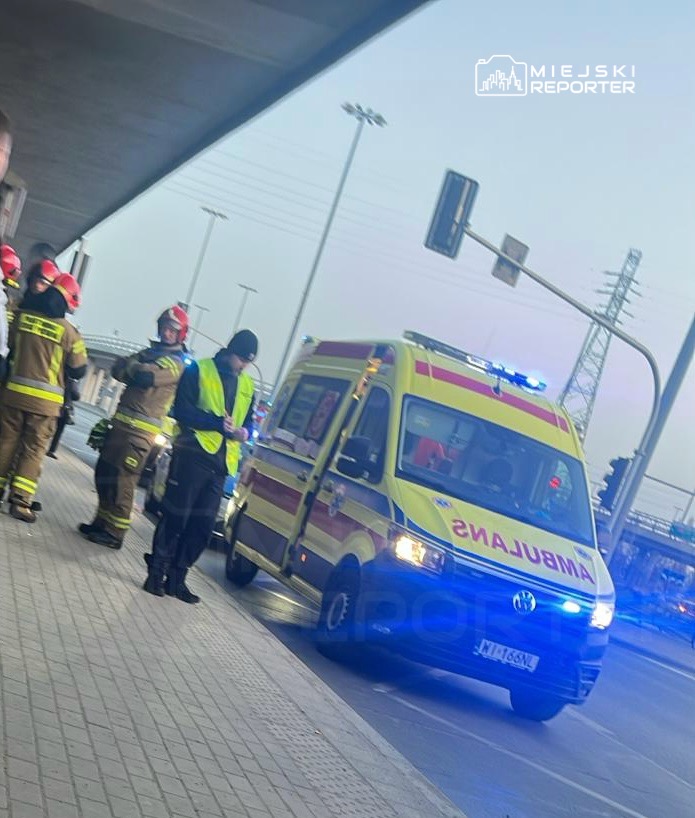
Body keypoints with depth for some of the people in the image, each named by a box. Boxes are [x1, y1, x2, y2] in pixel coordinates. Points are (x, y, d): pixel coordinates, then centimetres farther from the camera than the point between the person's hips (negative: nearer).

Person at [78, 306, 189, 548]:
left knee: (121, 478, -9)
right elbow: (118, 370, 8)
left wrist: (131, 367, -4)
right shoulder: (150, 352, 19)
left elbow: (147, 376, -23)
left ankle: (115, 532, -2)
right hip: (121, 421, 8)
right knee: (104, 472, 12)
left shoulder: (176, 362, -6)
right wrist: (135, 369, -12)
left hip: (140, 429, -8)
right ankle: (103, 522, 24)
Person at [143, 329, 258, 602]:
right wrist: (218, 423, -19)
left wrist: (244, 431, -4)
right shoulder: (199, 370, 0)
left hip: (221, 463, 6)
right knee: (175, 516, -2)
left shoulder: (247, 385, 16)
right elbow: (182, 410, -8)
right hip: (193, 454, -5)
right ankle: (156, 574, 7)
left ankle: (176, 578, 15)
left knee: (202, 524, 6)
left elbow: (248, 420, 22)